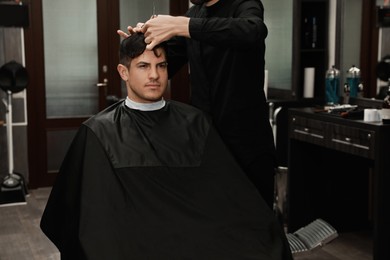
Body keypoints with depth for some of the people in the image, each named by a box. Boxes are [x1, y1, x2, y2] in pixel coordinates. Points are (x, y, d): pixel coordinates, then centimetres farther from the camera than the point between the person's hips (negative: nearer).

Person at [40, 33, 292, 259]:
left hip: (195, 231, 2)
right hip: (133, 238, -2)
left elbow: (232, 190, 6)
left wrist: (270, 237, -5)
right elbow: (96, 212, 2)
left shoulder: (194, 122, 10)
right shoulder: (100, 133, 3)